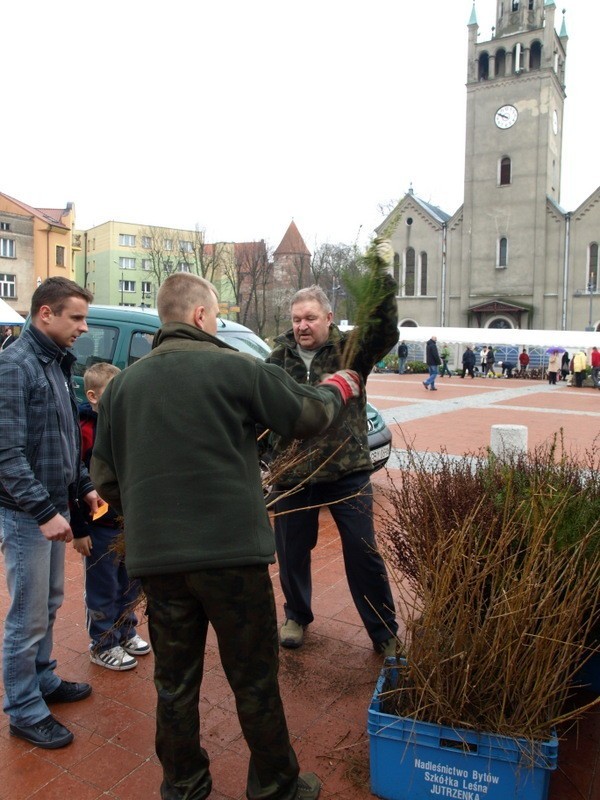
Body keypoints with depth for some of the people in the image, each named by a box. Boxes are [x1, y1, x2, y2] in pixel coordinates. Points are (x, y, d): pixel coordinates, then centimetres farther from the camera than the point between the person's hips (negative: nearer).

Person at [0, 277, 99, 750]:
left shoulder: (58, 363, 10)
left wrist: (83, 486, 12)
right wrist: (44, 511, -24)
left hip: (53, 506, 9)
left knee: (49, 604, 20)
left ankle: (44, 680, 38)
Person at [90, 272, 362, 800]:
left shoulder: (122, 384, 5)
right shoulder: (234, 367, -9)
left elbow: (105, 478, 9)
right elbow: (308, 416, 1)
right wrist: (338, 388, 22)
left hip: (154, 557, 4)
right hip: (231, 551, -4)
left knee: (175, 681, 20)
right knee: (254, 679, 14)